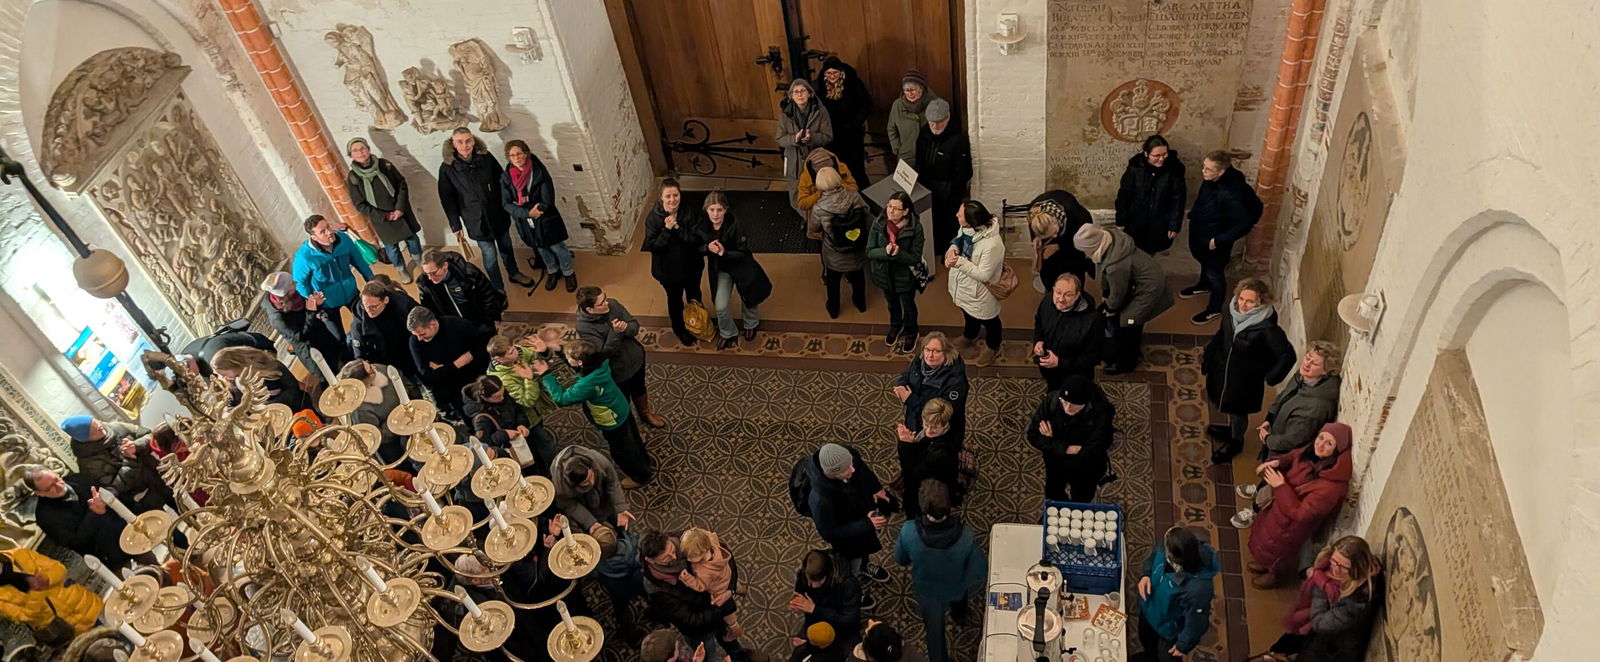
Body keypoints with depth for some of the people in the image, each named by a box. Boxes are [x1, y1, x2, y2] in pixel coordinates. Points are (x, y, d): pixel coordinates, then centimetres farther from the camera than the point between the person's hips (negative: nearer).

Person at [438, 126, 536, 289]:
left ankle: (514, 273, 49)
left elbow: (502, 181, 2)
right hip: (477, 220, -3)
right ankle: (498, 288, 26)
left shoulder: (486, 157, -10)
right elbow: (447, 200, -8)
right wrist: (456, 226, -7)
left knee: (506, 247, 22)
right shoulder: (447, 168, -14)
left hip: (498, 214, 3)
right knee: (490, 256, 4)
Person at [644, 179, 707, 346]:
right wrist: (667, 230, -32)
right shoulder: (653, 218, -22)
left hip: (691, 266, 2)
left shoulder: (689, 213, -17)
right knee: (675, 300, 21)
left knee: (694, 297, 26)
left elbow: (696, 240, -19)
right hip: (669, 270, -2)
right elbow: (652, 247, -22)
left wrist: (678, 228, -31)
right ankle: (680, 329, 48)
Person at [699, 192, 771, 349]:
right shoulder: (703, 226, -20)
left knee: (749, 299, 20)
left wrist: (724, 253, -37)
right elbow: (698, 247, -3)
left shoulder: (735, 226, -31)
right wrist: (707, 247, -26)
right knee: (721, 307, 0)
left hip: (741, 267, -2)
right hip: (720, 269, 2)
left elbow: (743, 252, -22)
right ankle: (729, 335, 30)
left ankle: (751, 325, 53)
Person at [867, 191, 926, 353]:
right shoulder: (878, 224, -19)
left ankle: (911, 332, 53)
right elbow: (869, 251, -15)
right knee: (892, 304, 30)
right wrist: (885, 251, -34)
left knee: (908, 306, 23)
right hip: (885, 274, 3)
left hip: (905, 276, -3)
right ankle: (895, 326, 60)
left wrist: (898, 253, -40)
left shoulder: (915, 228, -26)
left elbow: (915, 258, -22)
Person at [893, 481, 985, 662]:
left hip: (926, 589, -1)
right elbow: (980, 573, -22)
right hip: (955, 588, 1)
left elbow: (900, 559, -15)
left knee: (934, 628, 26)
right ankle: (959, 612, 67)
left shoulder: (908, 531, -37)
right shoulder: (965, 536, -38)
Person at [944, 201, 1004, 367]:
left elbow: (983, 275, -31)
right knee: (968, 314, 35)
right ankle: (969, 337, 65)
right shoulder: (968, 228, -18)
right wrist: (953, 248, -19)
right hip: (965, 286, 7)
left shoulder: (991, 245, -41)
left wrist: (960, 262, -37)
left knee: (988, 320, 25)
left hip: (980, 293, -7)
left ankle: (992, 347, 54)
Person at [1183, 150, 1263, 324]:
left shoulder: (1228, 195, -39)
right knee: (1204, 262, 34)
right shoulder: (1210, 180, -15)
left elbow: (1245, 223, -32)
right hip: (1200, 233, 7)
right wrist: (1193, 214, 11)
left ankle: (1214, 309, 40)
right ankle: (1204, 286, 63)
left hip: (1214, 242, -7)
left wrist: (1219, 241, -27)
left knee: (1215, 274, 17)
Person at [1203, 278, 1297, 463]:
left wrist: (1271, 377, -16)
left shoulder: (1267, 328, -33)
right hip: (1223, 368, 6)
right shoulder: (1233, 311, -16)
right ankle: (1232, 429, 59)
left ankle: (1236, 441, 47)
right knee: (1229, 403, 30)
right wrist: (1208, 355, 11)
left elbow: (1288, 356, -25)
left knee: (1238, 410, 19)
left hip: (1245, 378, -6)